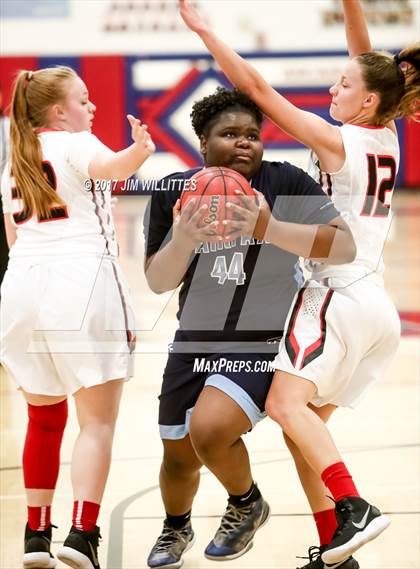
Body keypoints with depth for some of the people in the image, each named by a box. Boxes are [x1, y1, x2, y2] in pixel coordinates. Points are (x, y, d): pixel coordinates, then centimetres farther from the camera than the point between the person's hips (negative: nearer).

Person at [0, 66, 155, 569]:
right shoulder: (75, 144, 1)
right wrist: (139, 150, -40)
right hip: (82, 283, -6)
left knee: (44, 418, 18)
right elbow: (108, 166, -23)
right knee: (97, 421, -3)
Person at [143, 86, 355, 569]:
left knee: (211, 430, -26)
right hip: (195, 340, 4)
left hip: (265, 340, -4)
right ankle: (175, 529, 47)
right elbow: (158, 281, -4)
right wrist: (183, 240, -25)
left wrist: (271, 229, -35)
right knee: (178, 455, 13)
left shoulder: (285, 183, -14)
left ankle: (247, 504, 6)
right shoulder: (173, 192, -6)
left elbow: (345, 248, -21)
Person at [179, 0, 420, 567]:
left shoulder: (336, 142, -12)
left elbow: (258, 89, -12)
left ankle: (354, 510, -29)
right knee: (306, 422, 9)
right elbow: (366, 58, 18)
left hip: (338, 296, -9)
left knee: (286, 403, -21)